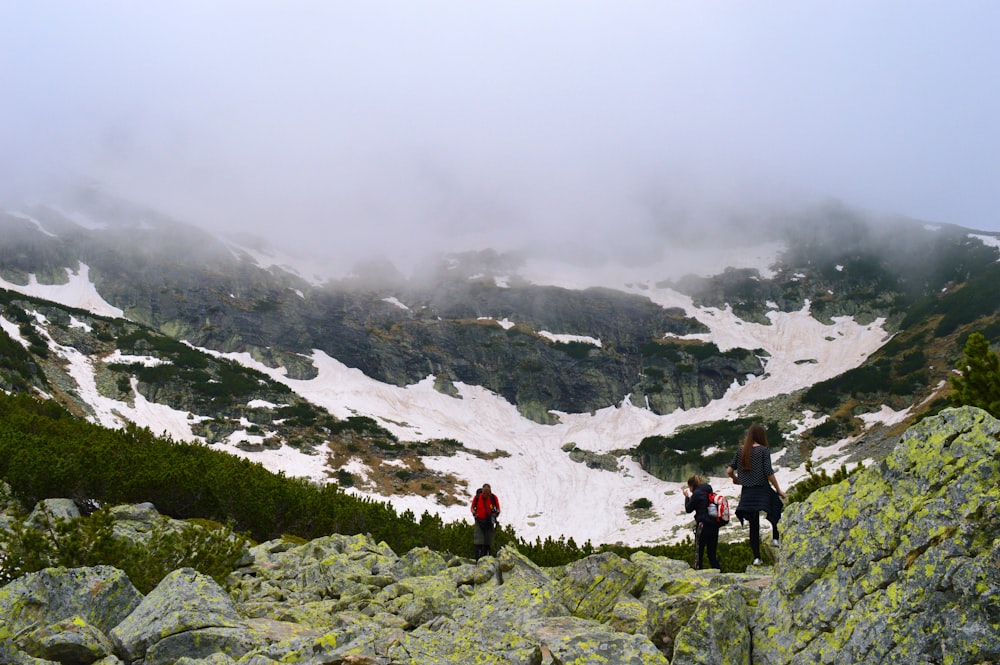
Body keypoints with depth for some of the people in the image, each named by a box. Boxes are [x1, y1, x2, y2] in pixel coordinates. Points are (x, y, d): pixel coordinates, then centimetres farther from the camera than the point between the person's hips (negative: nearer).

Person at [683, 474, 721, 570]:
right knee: (712, 551, 13)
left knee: (699, 550, 1)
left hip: (703, 524, -7)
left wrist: (687, 497, 9)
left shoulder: (696, 493, -10)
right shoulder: (709, 491, 12)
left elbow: (688, 509, -3)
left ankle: (697, 570, 0)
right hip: (714, 524, 7)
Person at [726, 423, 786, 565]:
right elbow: (769, 473, -13)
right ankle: (775, 538, 11)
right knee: (777, 505, 23)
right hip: (762, 489, -4)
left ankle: (756, 557, 8)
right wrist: (778, 490, -3)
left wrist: (735, 479, 24)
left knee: (753, 525, 9)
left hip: (747, 492, 4)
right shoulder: (763, 450, -8)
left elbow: (729, 471, 3)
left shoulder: (741, 451, 5)